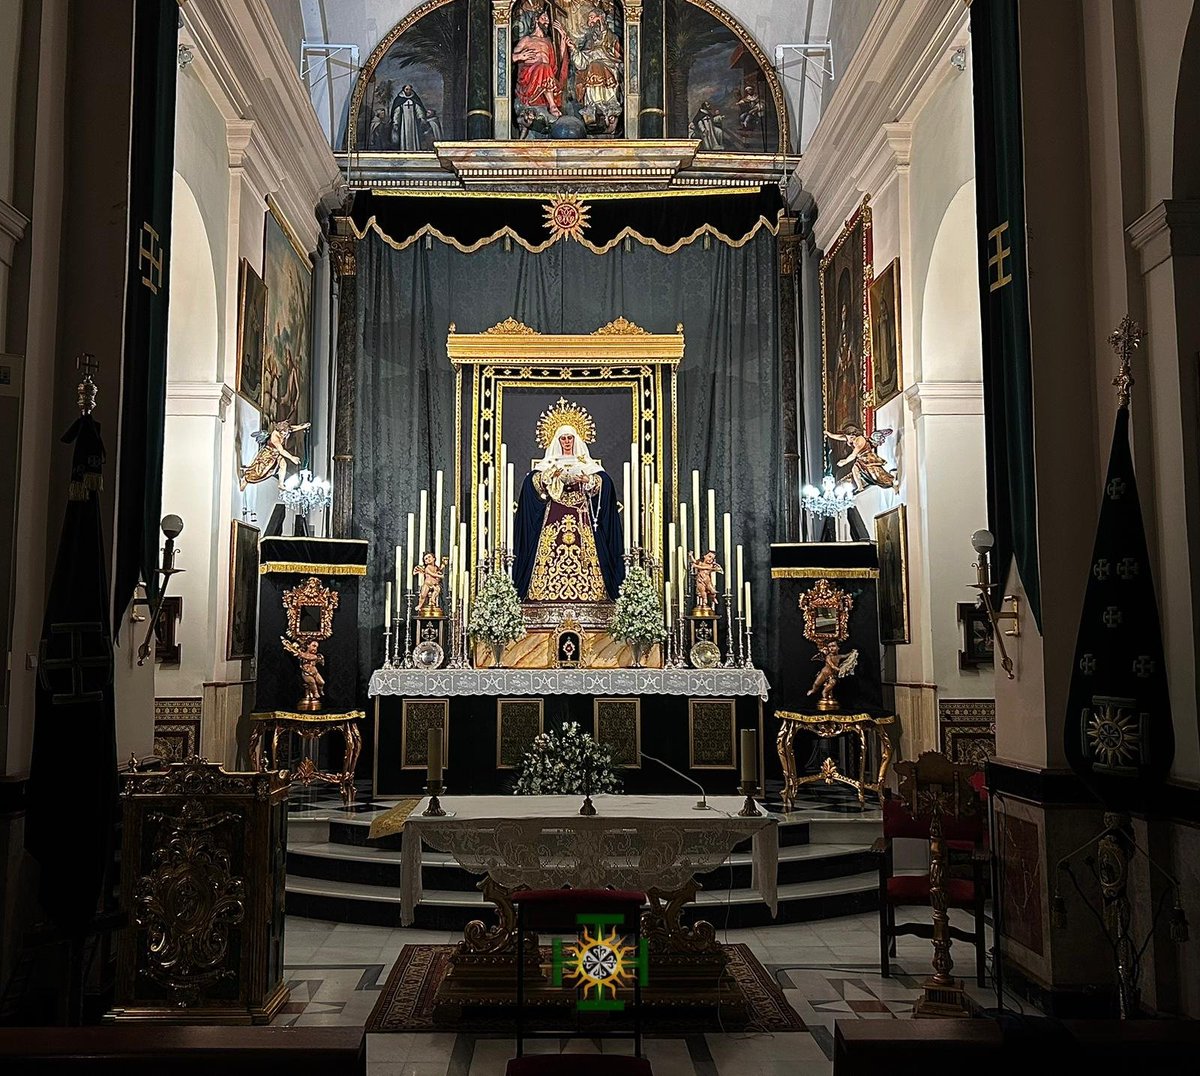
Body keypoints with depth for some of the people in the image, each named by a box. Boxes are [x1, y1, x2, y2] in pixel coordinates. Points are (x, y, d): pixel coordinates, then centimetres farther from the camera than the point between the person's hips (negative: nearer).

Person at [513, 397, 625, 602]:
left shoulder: (587, 464, 14)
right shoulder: (548, 464, 14)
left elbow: (601, 481, -1)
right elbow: (534, 480, -3)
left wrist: (584, 479, -20)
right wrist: (556, 477, -18)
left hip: (581, 518, 0)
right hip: (554, 518, 0)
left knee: (583, 555, -9)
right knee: (551, 556, -11)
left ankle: (584, 593, -9)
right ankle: (550, 595, -12)